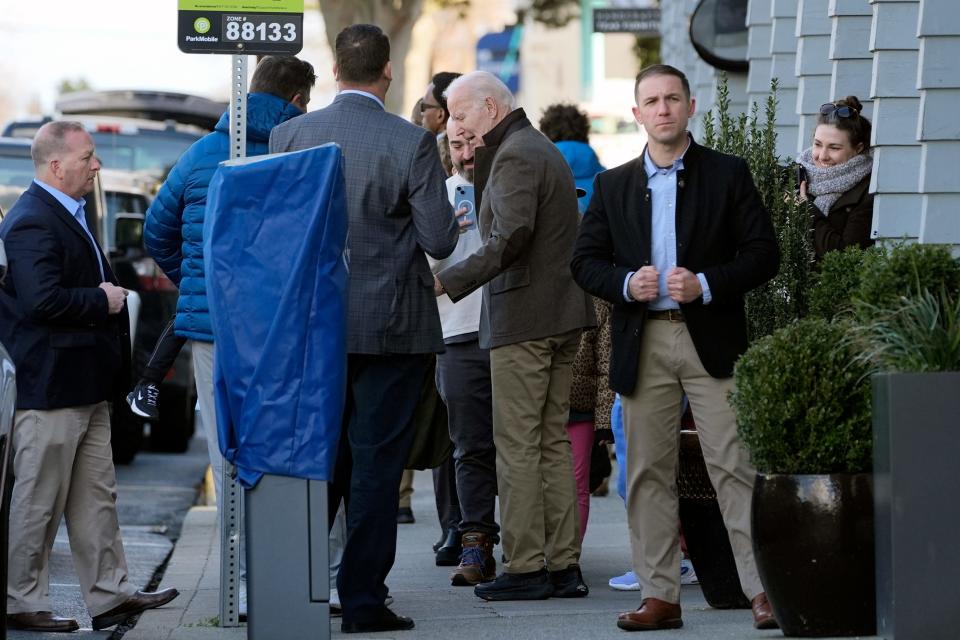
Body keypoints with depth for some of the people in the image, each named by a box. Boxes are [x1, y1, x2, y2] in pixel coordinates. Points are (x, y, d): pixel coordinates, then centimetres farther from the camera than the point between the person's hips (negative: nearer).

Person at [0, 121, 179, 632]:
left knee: (96, 496, 12)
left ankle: (110, 594, 17)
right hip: (51, 386, -10)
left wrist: (107, 295, 9)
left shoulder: (68, 215, 16)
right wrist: (102, 302, -16)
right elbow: (42, 300, -28)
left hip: (87, 387, 10)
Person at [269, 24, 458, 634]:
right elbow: (440, 240, -11)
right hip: (391, 326, -4)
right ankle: (363, 600, 3)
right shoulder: (412, 143, -11)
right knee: (376, 463, 2)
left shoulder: (290, 135, -1)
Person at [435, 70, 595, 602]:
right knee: (554, 441, 10)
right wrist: (480, 164, 14)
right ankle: (563, 565, 11)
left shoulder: (514, 156, -12)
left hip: (523, 319, -10)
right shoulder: (543, 149, 20)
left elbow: (511, 237, -23)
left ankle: (525, 567, -6)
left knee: (517, 445, -6)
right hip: (562, 315, 10)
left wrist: (448, 281, -24)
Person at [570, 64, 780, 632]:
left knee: (734, 466, -7)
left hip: (711, 339, -3)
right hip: (642, 344, 3)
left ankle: (763, 589, -7)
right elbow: (586, 260, 11)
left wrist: (706, 284, -14)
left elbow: (763, 253, 0)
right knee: (648, 472, 3)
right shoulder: (613, 186, 13)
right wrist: (626, 283, -9)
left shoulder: (729, 175, 4)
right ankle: (660, 594, 8)